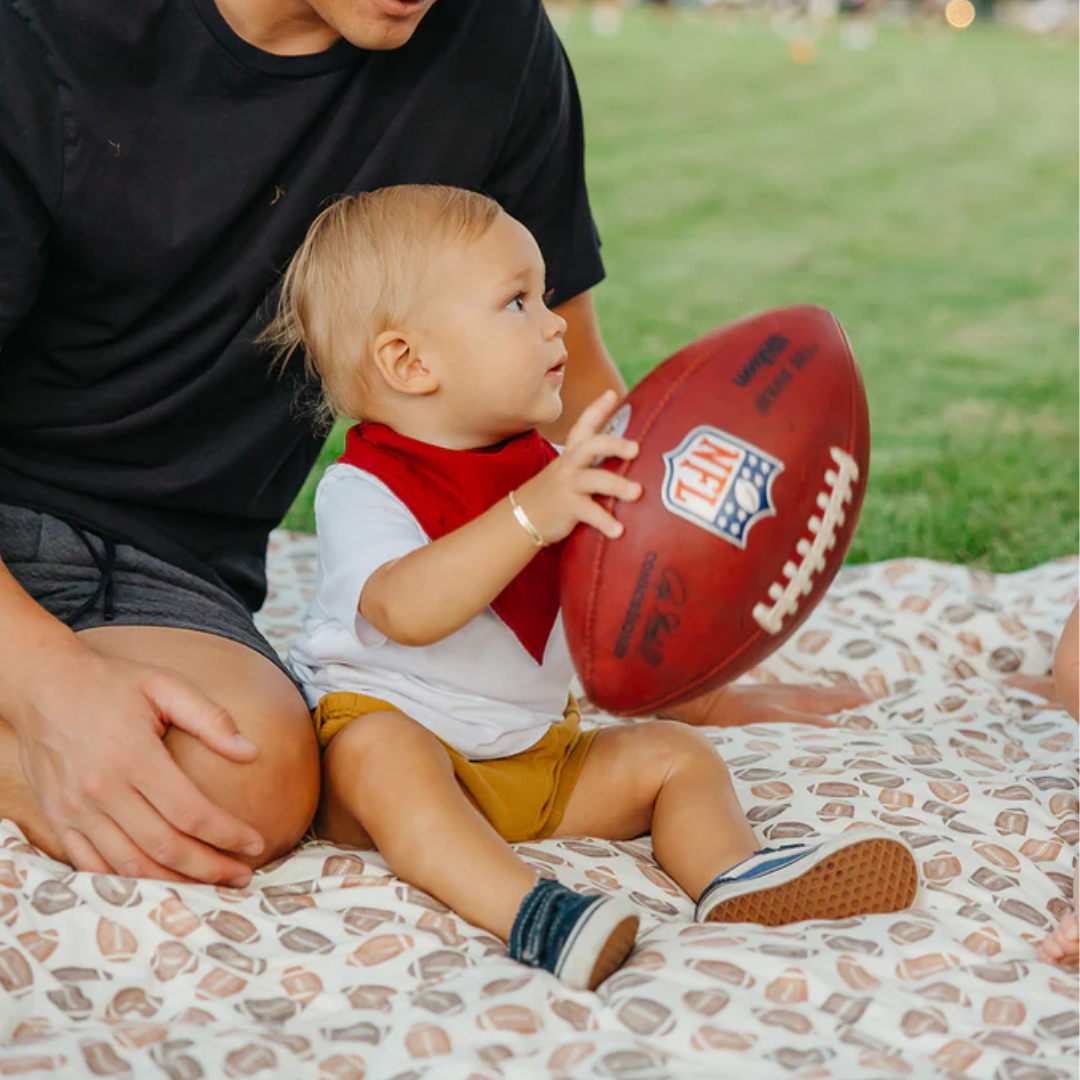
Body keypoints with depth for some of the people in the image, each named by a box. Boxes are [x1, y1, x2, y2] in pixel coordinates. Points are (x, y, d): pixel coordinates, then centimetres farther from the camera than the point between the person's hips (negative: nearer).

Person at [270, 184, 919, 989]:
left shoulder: (548, 469, 9)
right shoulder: (361, 489, -14)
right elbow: (406, 610, -35)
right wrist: (533, 512, -44)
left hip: (538, 757, 7)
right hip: (399, 735, -6)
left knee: (673, 753, -7)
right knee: (377, 749, -37)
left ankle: (731, 874, -32)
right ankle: (524, 911, -52)